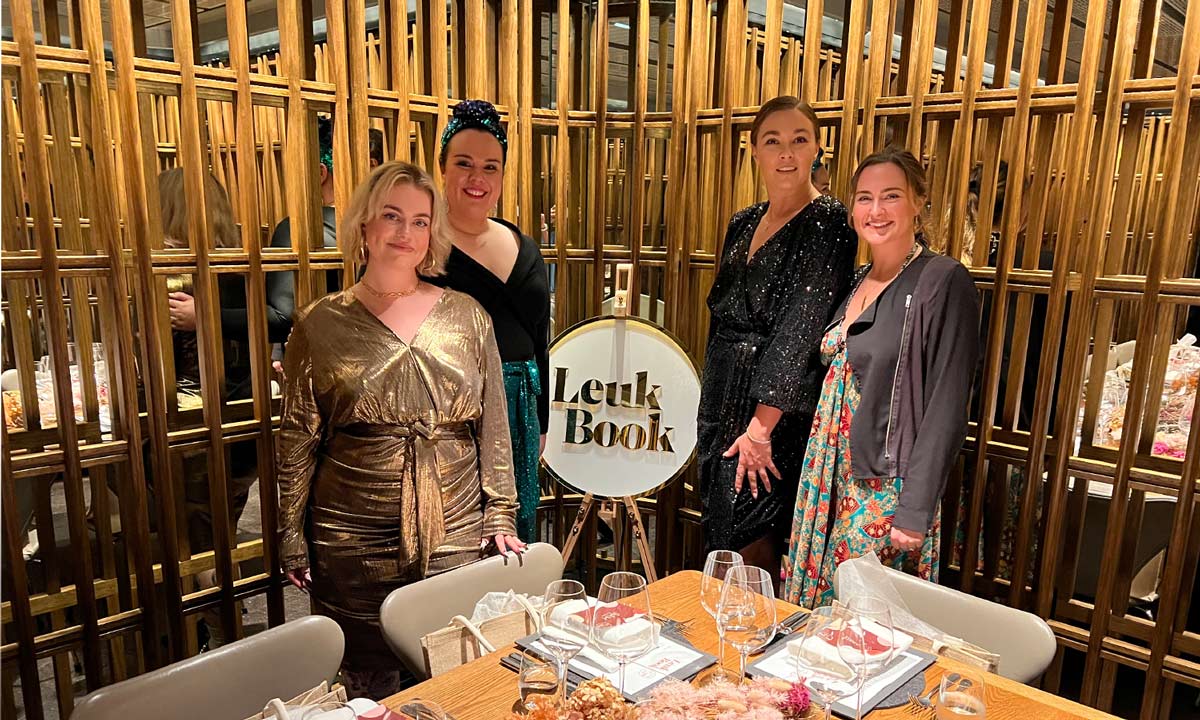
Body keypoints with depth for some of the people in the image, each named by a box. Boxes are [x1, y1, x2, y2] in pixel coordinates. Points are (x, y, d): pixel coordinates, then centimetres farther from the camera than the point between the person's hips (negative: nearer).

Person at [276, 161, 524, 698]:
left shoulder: (466, 315, 2)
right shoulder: (321, 324, -1)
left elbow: (493, 426, 5)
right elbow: (297, 441, 3)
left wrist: (500, 515, 2)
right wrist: (293, 538, 3)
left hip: (457, 538, 1)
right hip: (353, 548, -1)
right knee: (368, 689, 12)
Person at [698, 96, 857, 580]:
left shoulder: (827, 224, -11)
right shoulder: (743, 223, 11)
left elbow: (801, 331, -17)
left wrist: (761, 427, -19)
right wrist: (711, 407, 16)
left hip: (779, 410, -7)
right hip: (722, 398, 7)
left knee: (750, 545, 1)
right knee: (718, 534, 15)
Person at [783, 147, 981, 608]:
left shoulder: (943, 282, -12)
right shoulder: (857, 281, 10)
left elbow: (946, 408, -16)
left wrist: (915, 512, -18)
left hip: (886, 487, -7)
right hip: (831, 478, 7)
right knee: (815, 613, 15)